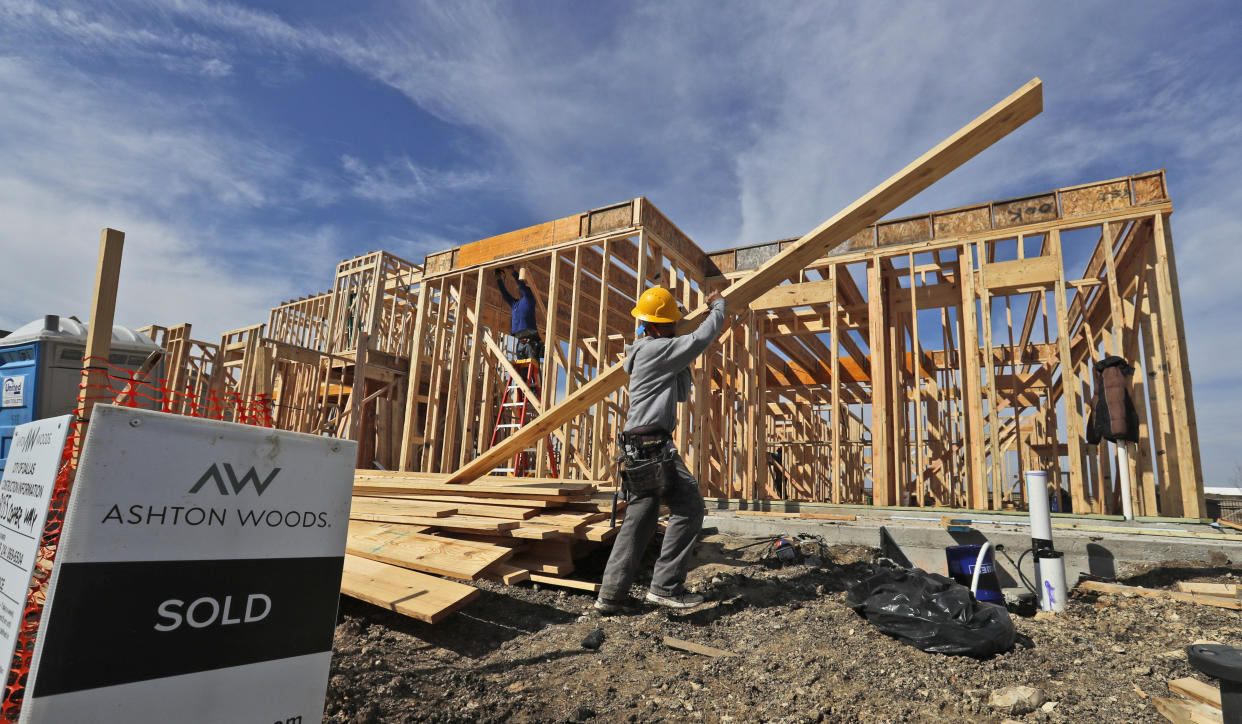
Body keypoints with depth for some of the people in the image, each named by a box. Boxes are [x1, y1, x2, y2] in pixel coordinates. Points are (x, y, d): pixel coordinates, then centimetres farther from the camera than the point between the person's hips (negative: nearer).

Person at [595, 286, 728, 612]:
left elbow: (680, 394, 31)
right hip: (654, 445, -10)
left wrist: (686, 366, 23)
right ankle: (666, 586, -3)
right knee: (688, 508, -5)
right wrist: (719, 305, 10)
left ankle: (611, 594, 12)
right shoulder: (657, 349, -9)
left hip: (639, 448, 10)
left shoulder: (648, 354, 21)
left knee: (639, 518, 10)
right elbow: (703, 337, -6)